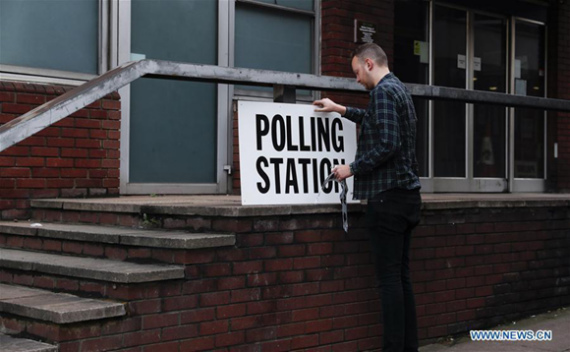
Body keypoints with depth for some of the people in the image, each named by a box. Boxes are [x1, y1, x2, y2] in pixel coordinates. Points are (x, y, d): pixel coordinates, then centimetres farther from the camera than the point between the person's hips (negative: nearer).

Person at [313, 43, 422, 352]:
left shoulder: (383, 91, -11)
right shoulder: (399, 89, 18)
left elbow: (387, 144, -22)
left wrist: (351, 169, -11)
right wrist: (340, 109, 44)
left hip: (388, 196, -9)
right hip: (406, 194, 9)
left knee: (389, 278, -7)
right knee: (401, 276, 11)